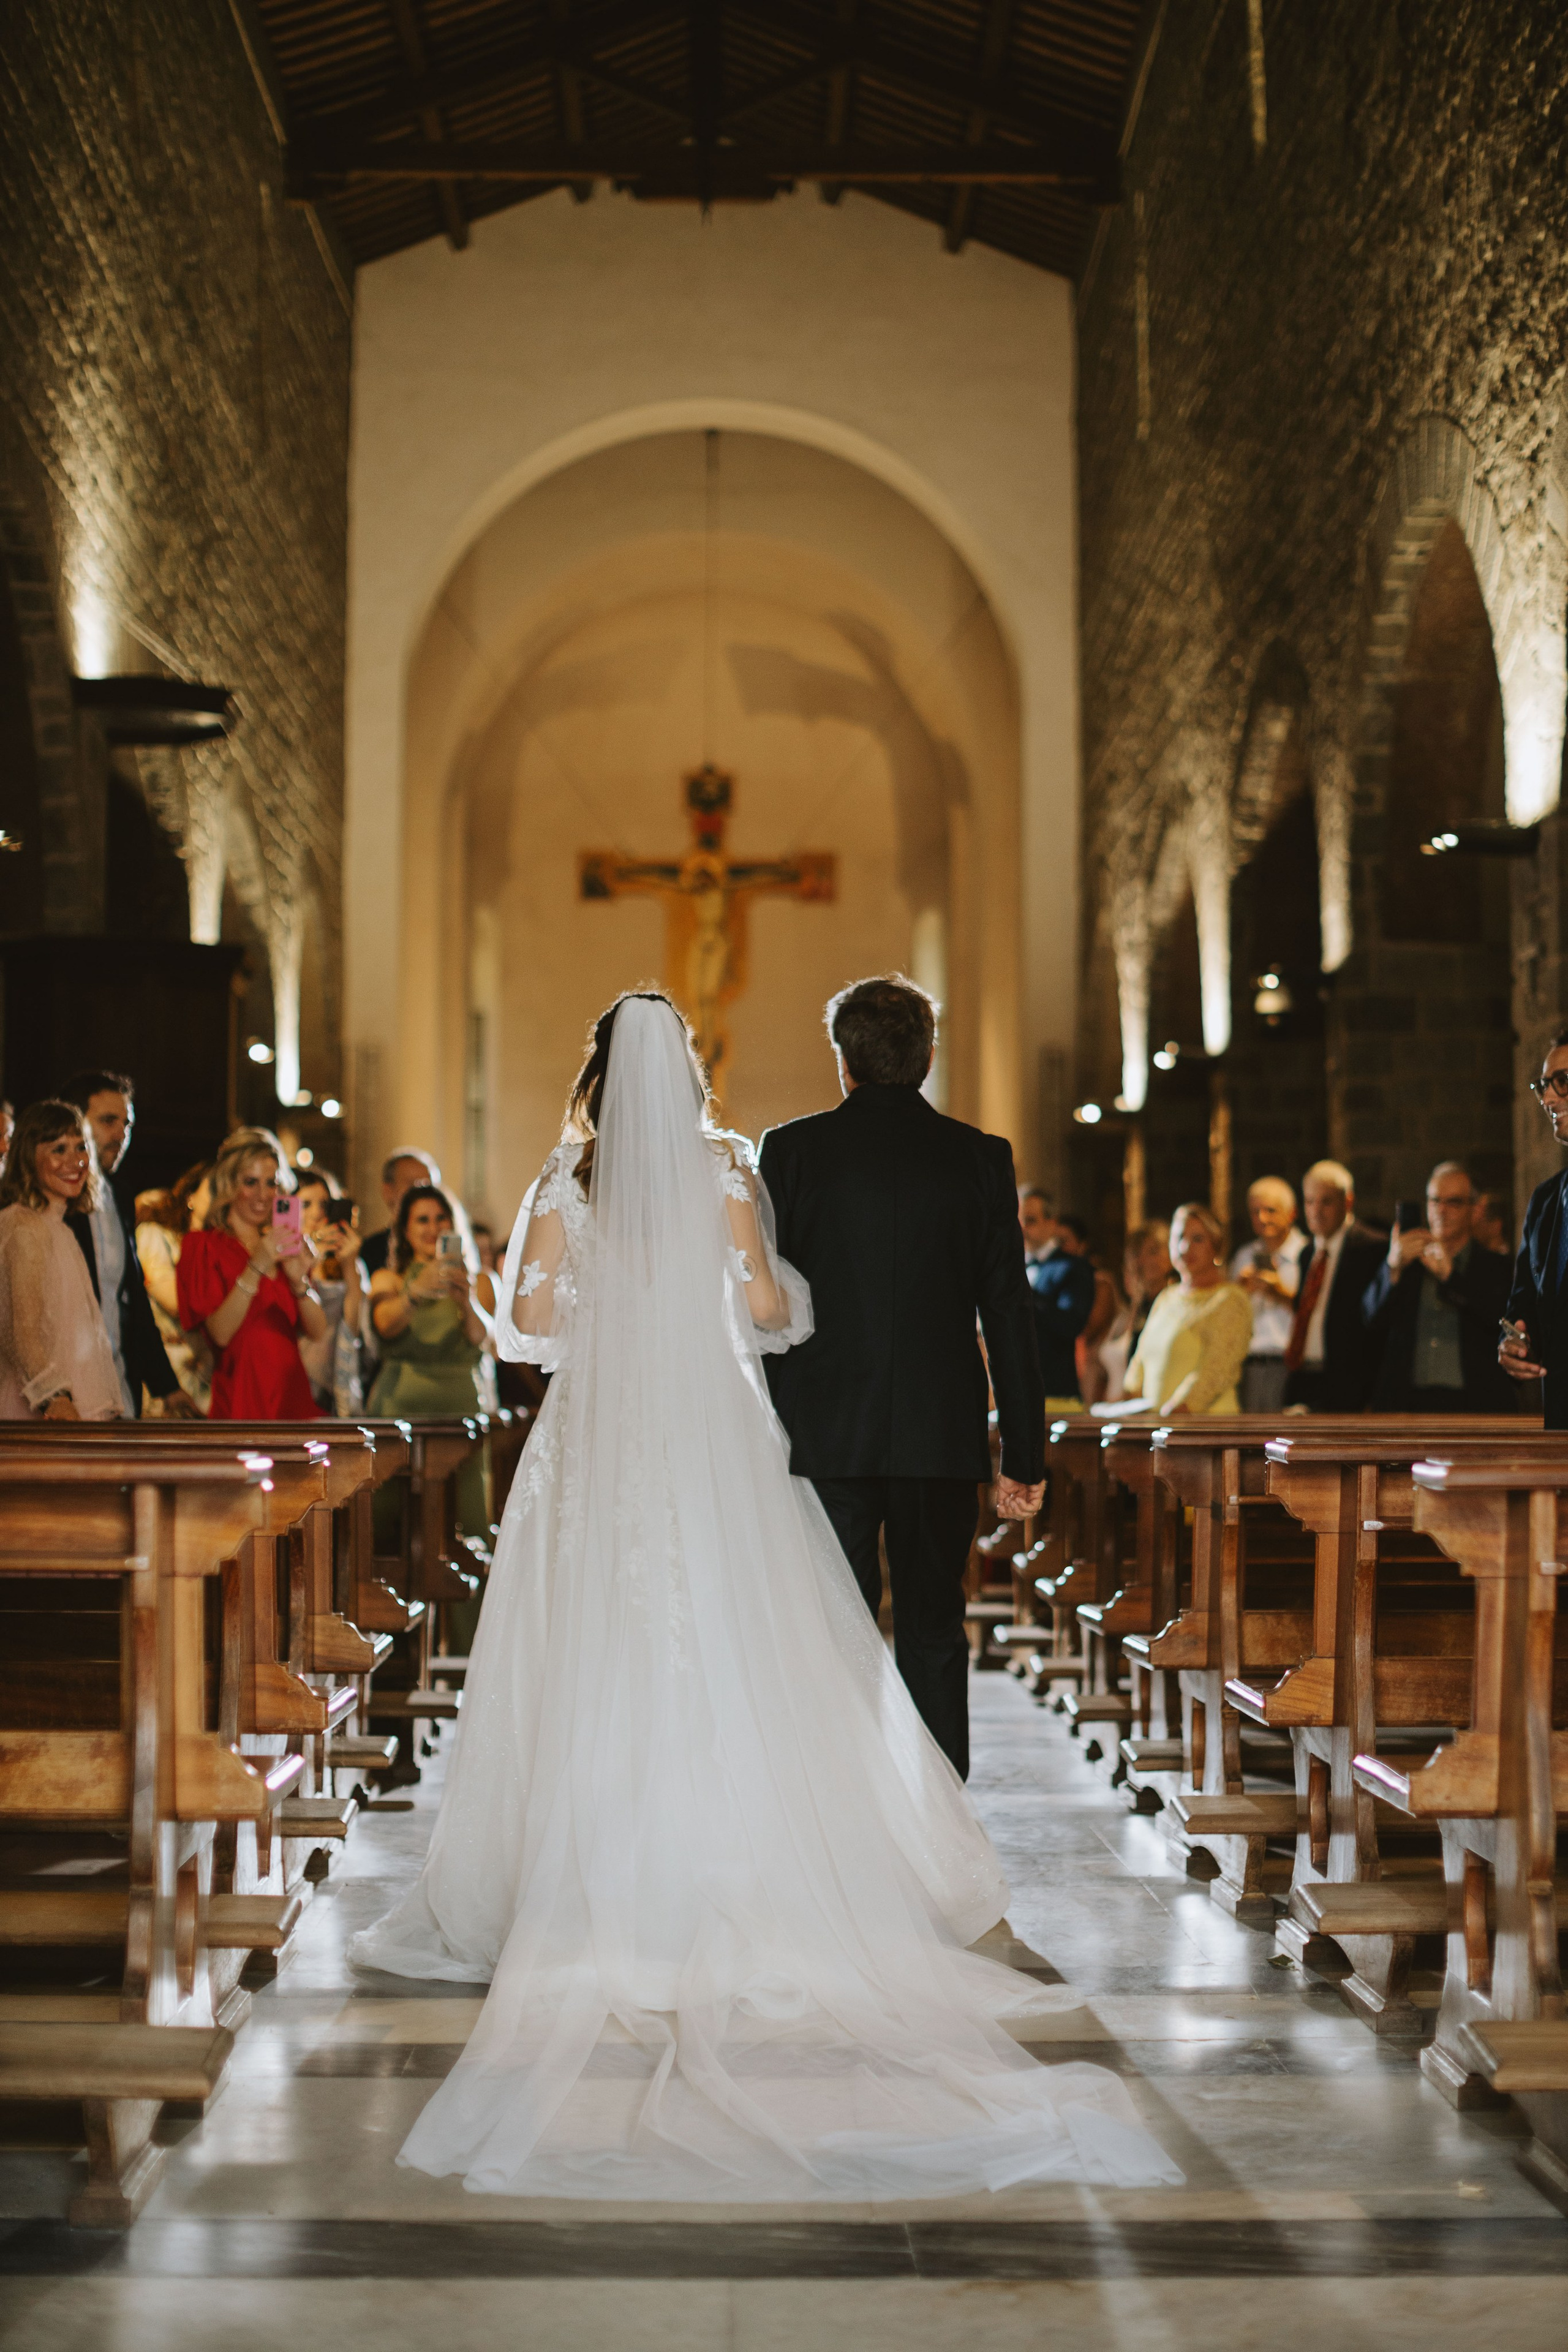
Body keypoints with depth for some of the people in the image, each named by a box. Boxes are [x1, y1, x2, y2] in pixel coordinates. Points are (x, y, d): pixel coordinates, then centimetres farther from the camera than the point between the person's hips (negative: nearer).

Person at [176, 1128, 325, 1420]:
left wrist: (300, 1282, -11)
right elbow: (219, 1333, -14)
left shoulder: (284, 1246, 16)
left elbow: (318, 1332, 6)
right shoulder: (203, 1246, -1)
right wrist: (255, 1269, -21)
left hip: (292, 1395, 5)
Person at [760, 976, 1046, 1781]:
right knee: (934, 1633, 9)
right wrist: (1025, 1454, 6)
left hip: (824, 1434, -1)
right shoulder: (980, 1157, 1)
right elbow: (1008, 1314, 1)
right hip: (942, 1436, 1)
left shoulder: (791, 1149, -3)